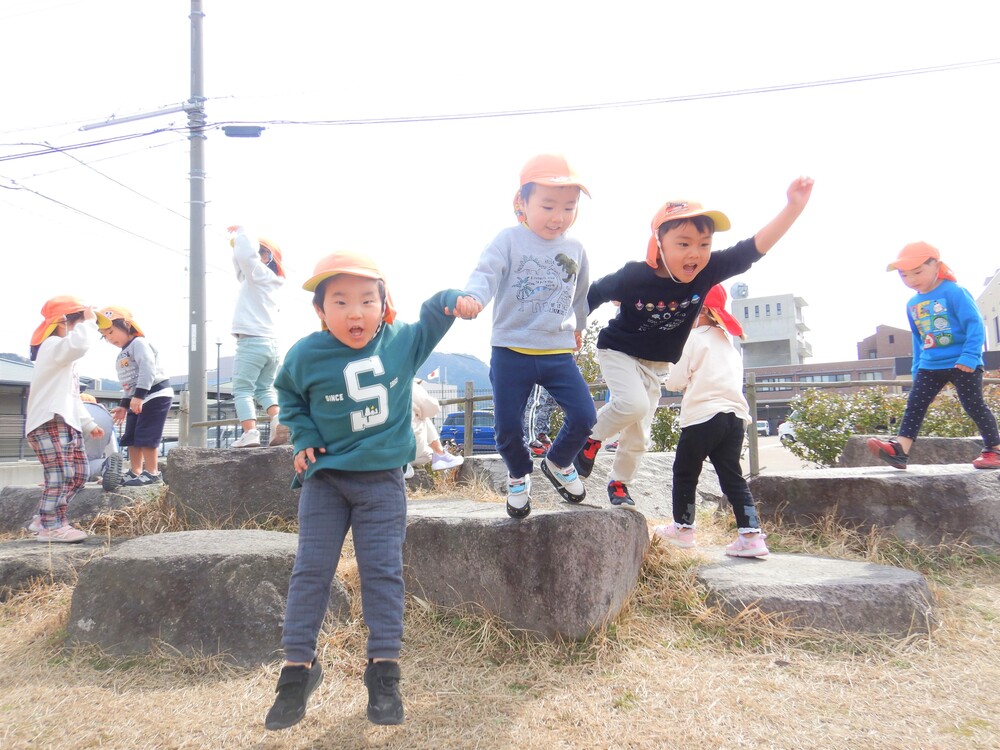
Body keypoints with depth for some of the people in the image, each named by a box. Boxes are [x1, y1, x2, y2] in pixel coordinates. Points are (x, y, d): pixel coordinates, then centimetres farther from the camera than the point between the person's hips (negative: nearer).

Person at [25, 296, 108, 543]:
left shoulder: (64, 358, 27)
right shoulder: (52, 346, -8)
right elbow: (78, 344, -34)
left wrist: (89, 424, 23)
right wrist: (89, 321, -16)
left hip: (66, 423, 11)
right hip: (48, 422, -11)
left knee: (79, 472, 11)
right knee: (61, 473, -14)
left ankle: (42, 519, 17)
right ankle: (51, 526, -9)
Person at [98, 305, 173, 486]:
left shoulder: (139, 344, -10)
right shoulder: (123, 355, 23)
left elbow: (148, 369, -24)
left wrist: (139, 395, -31)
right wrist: (124, 405, 23)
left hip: (155, 395, -11)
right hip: (138, 399, 11)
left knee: (146, 436, -12)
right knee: (131, 437, 12)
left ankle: (152, 473, -7)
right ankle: (135, 472, 20)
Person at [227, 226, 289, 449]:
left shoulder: (259, 273, -3)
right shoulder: (262, 280, 22)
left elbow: (246, 255, -21)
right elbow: (241, 263, 35)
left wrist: (241, 231, -5)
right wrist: (236, 244, 26)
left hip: (252, 342, -8)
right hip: (271, 343, 8)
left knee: (242, 390, -7)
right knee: (265, 389, 15)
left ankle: (250, 433, -20)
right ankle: (278, 418, -10)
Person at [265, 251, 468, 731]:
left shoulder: (404, 342, -7)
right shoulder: (306, 355, -10)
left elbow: (432, 318, 11)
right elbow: (289, 395, 11)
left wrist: (452, 300, -11)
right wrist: (304, 437, -3)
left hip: (383, 481, 0)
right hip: (325, 478, 0)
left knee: (383, 570, 2)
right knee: (311, 570, 3)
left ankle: (383, 667, 12)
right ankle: (298, 667, 15)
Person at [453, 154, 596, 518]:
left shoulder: (575, 250, 8)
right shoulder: (509, 241, -6)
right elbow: (486, 273, -21)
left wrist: (578, 326, 38)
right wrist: (472, 298, -43)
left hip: (558, 352, 3)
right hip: (511, 351, -3)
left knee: (584, 416, -5)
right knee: (508, 428, -1)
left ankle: (558, 463, 26)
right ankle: (519, 476, 31)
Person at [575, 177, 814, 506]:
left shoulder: (708, 272, -21)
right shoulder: (633, 276, -30)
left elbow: (757, 246, -25)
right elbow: (592, 295, -17)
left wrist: (794, 206, -35)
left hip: (656, 364, 5)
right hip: (618, 350, -4)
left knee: (639, 433, 11)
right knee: (633, 405, -29)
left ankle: (618, 482, 34)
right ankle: (592, 436, 1)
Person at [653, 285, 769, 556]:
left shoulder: (695, 338, -5)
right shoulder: (727, 341, 18)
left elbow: (675, 381, -6)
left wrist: (672, 379, 15)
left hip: (703, 416, -7)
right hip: (735, 416, 7)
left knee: (685, 473, 10)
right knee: (732, 476, 8)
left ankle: (683, 528, 20)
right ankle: (751, 535, 2)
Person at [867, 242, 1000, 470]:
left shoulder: (954, 292, -11)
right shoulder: (912, 304, 11)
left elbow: (975, 324, -15)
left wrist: (970, 356, -24)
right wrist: (917, 368, 20)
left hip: (963, 363, -6)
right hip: (930, 366, 7)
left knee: (973, 404, -1)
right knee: (915, 403, -5)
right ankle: (900, 447, -13)